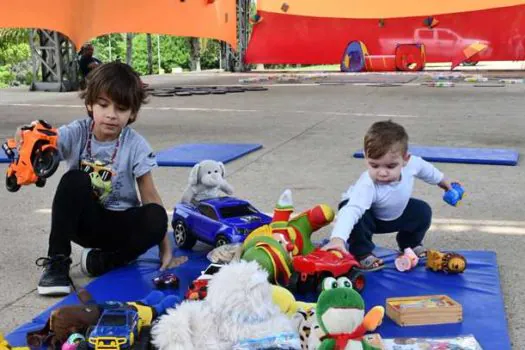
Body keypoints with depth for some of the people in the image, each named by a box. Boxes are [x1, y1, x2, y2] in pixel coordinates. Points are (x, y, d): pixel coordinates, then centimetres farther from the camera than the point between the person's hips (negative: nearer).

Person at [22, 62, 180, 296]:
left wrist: (165, 247, -14)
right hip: (84, 220, 0)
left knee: (156, 217, -30)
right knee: (75, 180, -30)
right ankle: (57, 262, -20)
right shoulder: (77, 133, -11)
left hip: (120, 223, 0)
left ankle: (99, 261, -15)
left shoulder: (136, 145, -12)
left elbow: (150, 196, -11)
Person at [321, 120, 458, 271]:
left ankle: (410, 244, 25)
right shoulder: (367, 185, -47)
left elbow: (425, 168, -4)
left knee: (422, 211, -2)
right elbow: (351, 210, -61)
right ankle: (362, 254, -11)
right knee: (358, 219, -35)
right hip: (367, 213, -6)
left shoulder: (411, 163, -30)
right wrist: (338, 238, -78)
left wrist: (442, 180, 17)